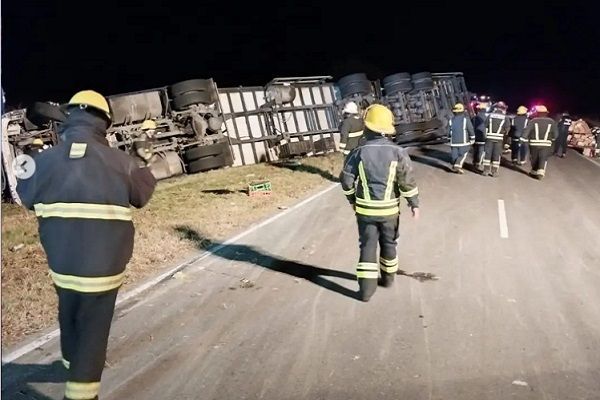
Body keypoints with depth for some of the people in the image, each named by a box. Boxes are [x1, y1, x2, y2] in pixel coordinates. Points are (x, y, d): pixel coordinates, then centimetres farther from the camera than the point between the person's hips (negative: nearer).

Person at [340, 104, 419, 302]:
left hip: (365, 208, 0)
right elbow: (408, 181, -10)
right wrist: (414, 204, 2)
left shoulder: (358, 153, -10)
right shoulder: (398, 152, -10)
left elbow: (346, 180, -4)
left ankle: (366, 287, 3)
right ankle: (388, 277, 37)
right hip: (389, 209, 1)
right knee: (388, 244, 19)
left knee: (367, 246, 6)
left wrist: (352, 200, 13)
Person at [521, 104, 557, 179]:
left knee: (534, 158, 13)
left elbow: (527, 131, -9)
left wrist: (524, 139, -7)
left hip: (534, 143, 0)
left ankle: (534, 172, 23)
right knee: (543, 158, 0)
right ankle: (541, 172, -17)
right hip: (546, 144, 0)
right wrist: (552, 139, 26)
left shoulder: (533, 121, -3)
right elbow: (554, 134, 8)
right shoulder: (551, 122, 3)